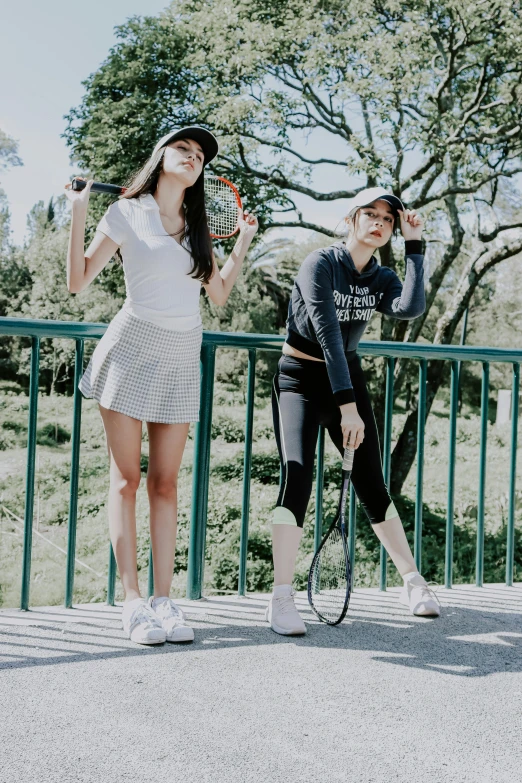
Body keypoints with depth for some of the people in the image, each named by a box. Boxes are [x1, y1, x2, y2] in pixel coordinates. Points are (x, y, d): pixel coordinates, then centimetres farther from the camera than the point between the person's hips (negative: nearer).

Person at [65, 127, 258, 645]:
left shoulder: (197, 226, 13)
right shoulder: (128, 213, 0)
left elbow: (219, 293, 18)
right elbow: (77, 281, -3)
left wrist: (243, 242, 14)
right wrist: (78, 212, -11)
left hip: (182, 359, 4)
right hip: (132, 349, -4)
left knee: (165, 482, 3)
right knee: (126, 478, -3)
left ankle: (163, 598, 5)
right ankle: (132, 602, 0)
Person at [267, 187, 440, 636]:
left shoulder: (382, 279, 1)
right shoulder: (320, 265, -15)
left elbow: (411, 308, -22)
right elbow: (327, 334, -24)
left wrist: (414, 245, -17)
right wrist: (346, 406, -30)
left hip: (348, 377, 5)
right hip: (300, 379, -5)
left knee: (372, 484, 4)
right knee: (297, 476, -20)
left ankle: (413, 582, 18)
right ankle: (281, 599, -15)